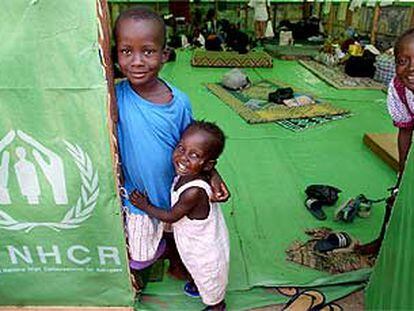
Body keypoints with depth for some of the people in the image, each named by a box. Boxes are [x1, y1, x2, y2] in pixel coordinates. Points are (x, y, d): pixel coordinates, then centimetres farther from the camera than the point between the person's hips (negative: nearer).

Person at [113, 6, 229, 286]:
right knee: (140, 252, 21)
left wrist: (212, 174, -15)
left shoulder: (180, 102, -17)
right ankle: (133, 276, 56)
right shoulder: (115, 97, -21)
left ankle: (175, 264, 62)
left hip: (175, 193, 2)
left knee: (174, 237, 30)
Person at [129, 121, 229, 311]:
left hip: (205, 248, -7)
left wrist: (145, 206, -14)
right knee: (196, 269, 36)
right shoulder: (186, 173, -20)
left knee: (209, 277, 24)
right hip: (194, 242, 7)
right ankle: (199, 284, 66)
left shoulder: (194, 192, -43)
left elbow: (170, 217, -25)